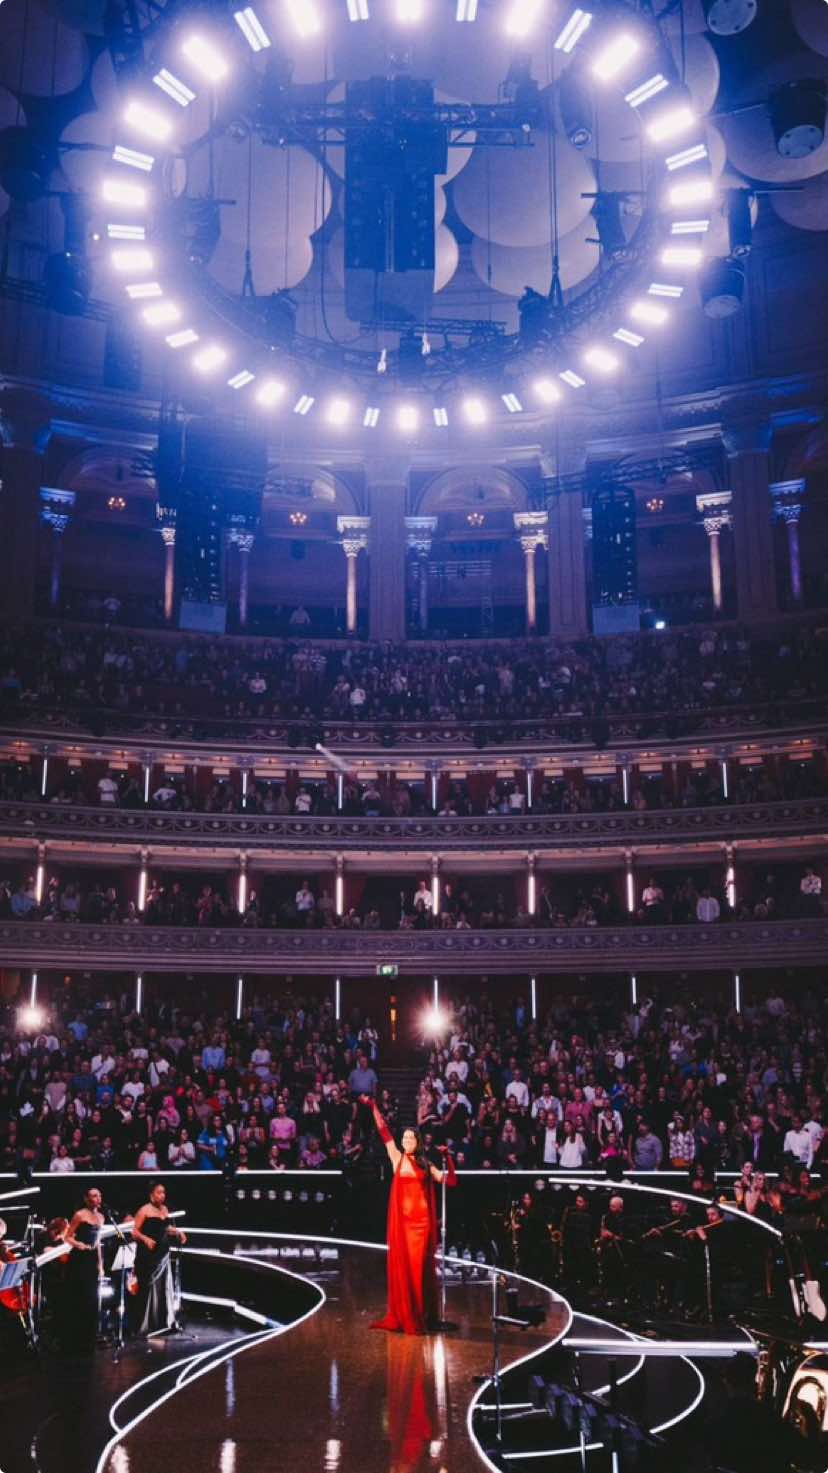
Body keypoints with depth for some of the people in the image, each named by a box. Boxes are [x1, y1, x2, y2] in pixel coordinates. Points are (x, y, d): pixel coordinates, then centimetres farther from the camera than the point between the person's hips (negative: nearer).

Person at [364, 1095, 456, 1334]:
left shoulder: (425, 1164, 10)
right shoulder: (397, 1158, 7)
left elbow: (451, 1181, 7)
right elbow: (384, 1133, 2)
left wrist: (447, 1157, -2)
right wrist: (373, 1107, -3)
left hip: (422, 1220, 1)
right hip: (402, 1219, 0)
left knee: (420, 1266, 2)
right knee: (401, 1266, 2)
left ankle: (420, 1318, 9)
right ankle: (400, 1317, 9)